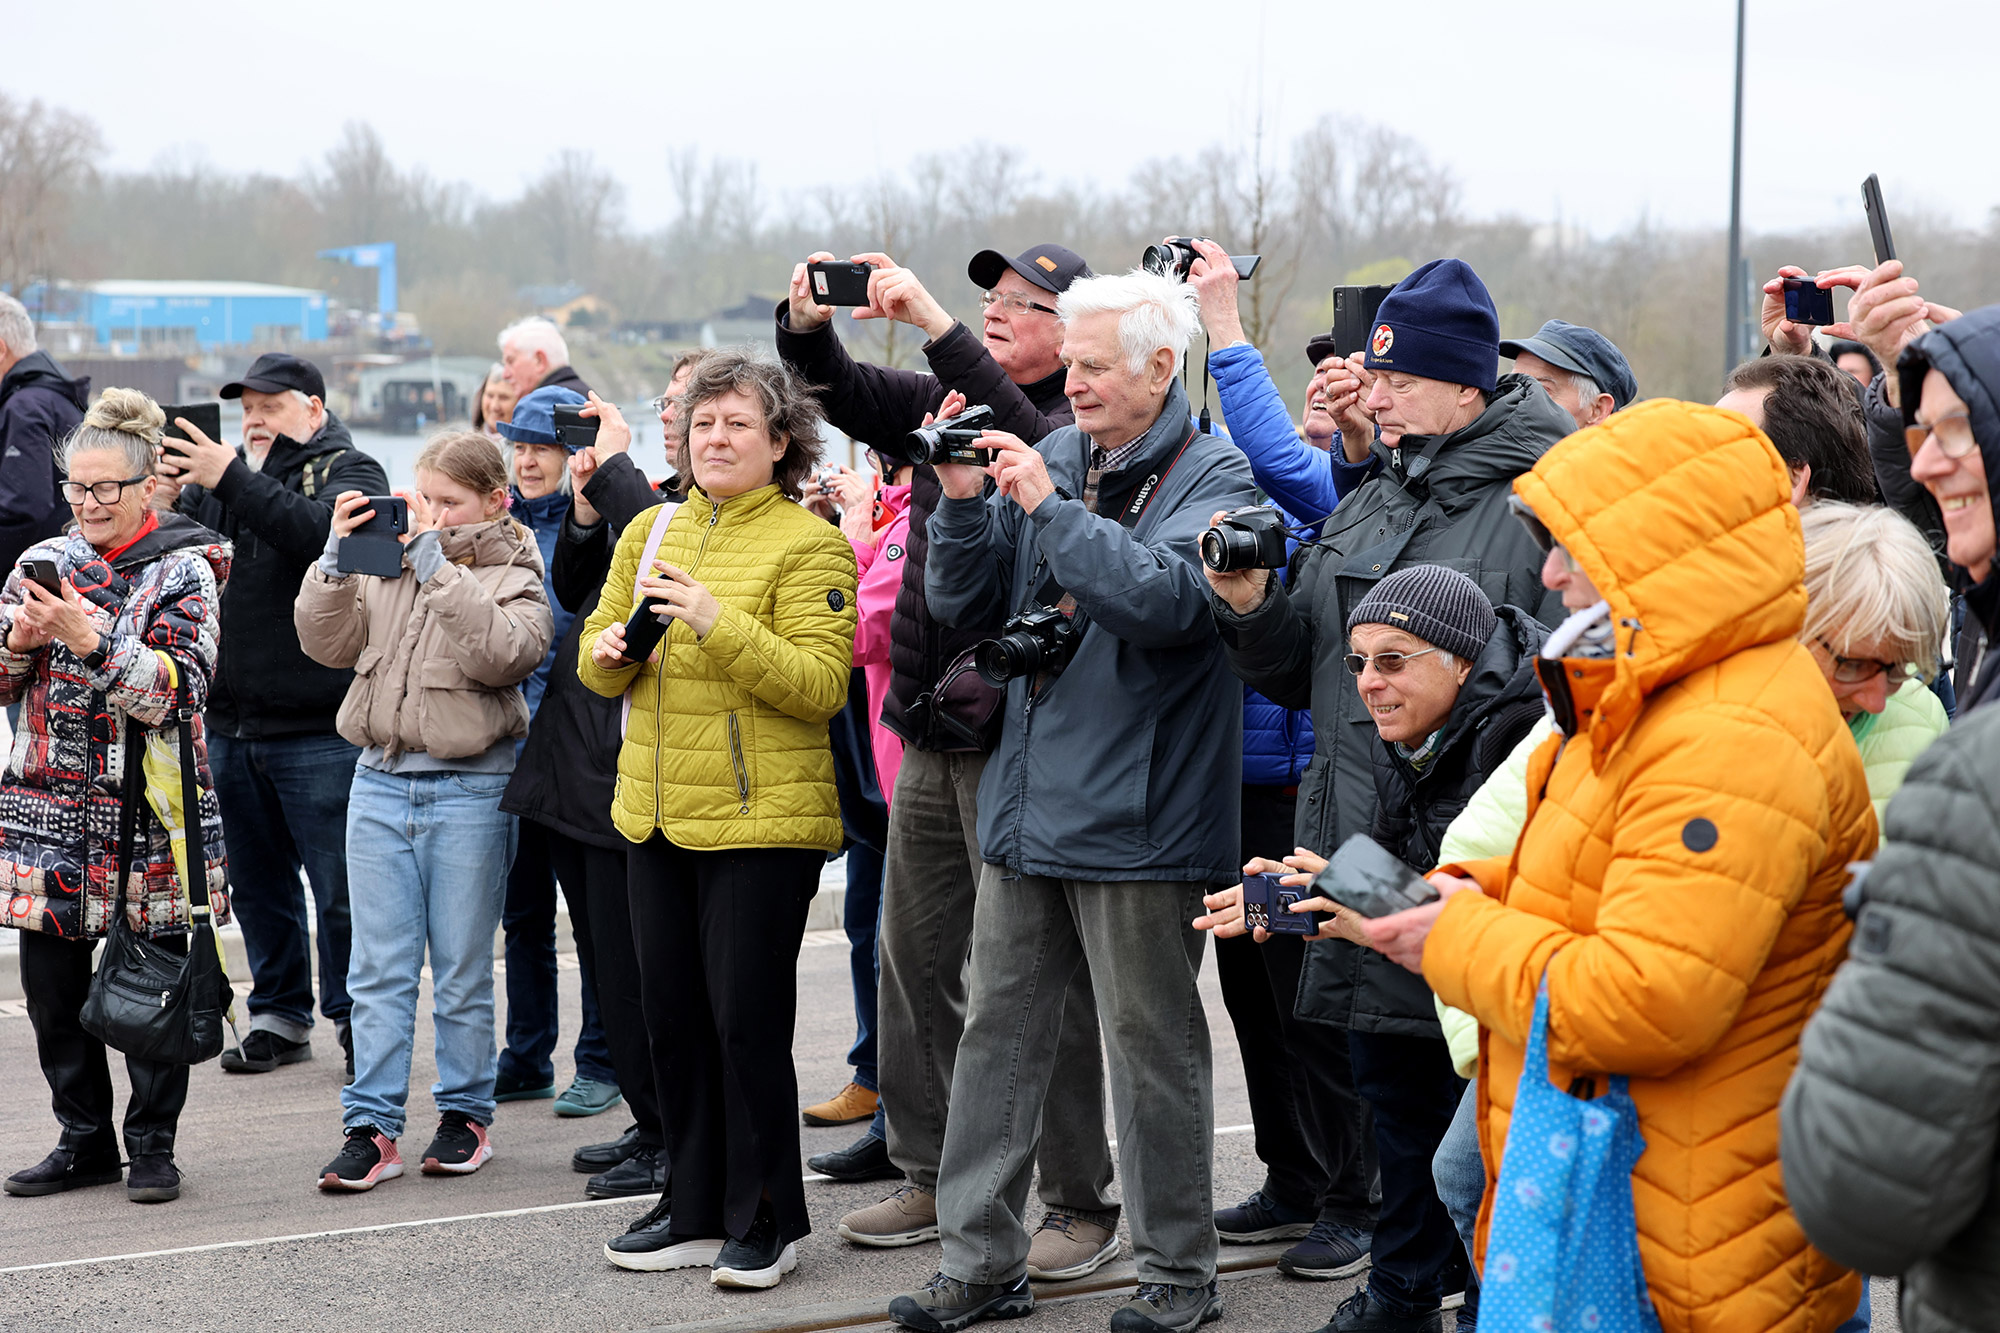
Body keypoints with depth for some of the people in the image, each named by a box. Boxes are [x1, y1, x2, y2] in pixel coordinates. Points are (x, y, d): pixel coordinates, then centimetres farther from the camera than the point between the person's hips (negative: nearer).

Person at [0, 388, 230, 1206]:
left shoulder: (184, 572, -4)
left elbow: (178, 692, -15)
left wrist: (92, 639, -24)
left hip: (150, 811, -4)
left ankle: (151, 1144, 16)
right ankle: (85, 1139, 19)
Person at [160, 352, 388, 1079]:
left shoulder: (349, 472, -2)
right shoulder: (230, 470, 15)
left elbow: (325, 534, -24)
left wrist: (231, 482, -27)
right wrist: (171, 502, -11)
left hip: (319, 727, -6)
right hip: (232, 721, 6)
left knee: (339, 888, -2)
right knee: (259, 884, 15)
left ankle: (354, 1020, 10)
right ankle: (279, 1017, 26)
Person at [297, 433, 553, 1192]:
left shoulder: (513, 578, -1)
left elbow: (500, 653, -20)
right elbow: (328, 643, 4)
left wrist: (438, 567, -22)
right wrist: (336, 562, -9)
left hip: (470, 791, -3)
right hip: (381, 781, 3)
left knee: (461, 970, 6)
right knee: (379, 966, 3)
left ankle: (465, 1115, 18)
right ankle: (372, 1127, 5)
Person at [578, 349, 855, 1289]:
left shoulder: (809, 545, -7)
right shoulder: (649, 532, 12)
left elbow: (821, 684, -16)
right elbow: (599, 662, 18)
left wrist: (718, 623, -25)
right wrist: (611, 651, -6)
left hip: (761, 821, -7)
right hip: (657, 814, 7)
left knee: (748, 1021, -3)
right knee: (674, 1016, 11)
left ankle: (764, 1222, 8)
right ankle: (696, 1211, 22)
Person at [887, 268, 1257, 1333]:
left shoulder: (1211, 474, -6)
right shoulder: (1053, 456, 11)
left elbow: (1165, 599, -23)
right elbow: (960, 602, 10)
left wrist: (1047, 506, -22)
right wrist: (962, 500, -6)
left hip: (1139, 816, -6)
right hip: (1027, 801, 6)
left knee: (1150, 1041, 2)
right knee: (998, 1024, 10)